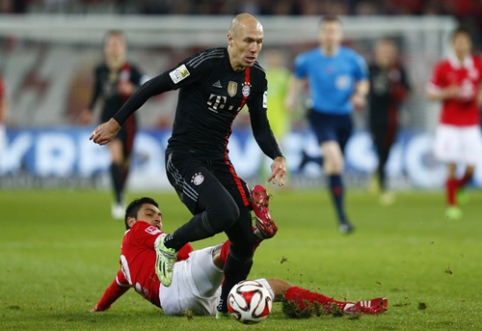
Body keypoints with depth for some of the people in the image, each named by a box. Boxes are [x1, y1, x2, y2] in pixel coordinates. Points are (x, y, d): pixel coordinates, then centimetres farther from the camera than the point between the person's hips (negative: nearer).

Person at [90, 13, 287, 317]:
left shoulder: (256, 77, 3)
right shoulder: (207, 63, -18)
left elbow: (261, 127, 12)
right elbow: (154, 87, -12)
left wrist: (278, 158, -8)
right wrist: (116, 123, -8)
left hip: (217, 161, 7)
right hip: (184, 158, -7)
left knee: (246, 243, 0)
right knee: (225, 212, -32)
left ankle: (225, 308, 22)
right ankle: (170, 245, -3)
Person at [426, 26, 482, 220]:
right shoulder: (443, 67, -5)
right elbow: (430, 93, -1)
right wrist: (449, 93, -17)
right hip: (449, 123, -2)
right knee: (452, 166, -6)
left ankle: (458, 188, 29)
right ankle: (451, 205, 8)